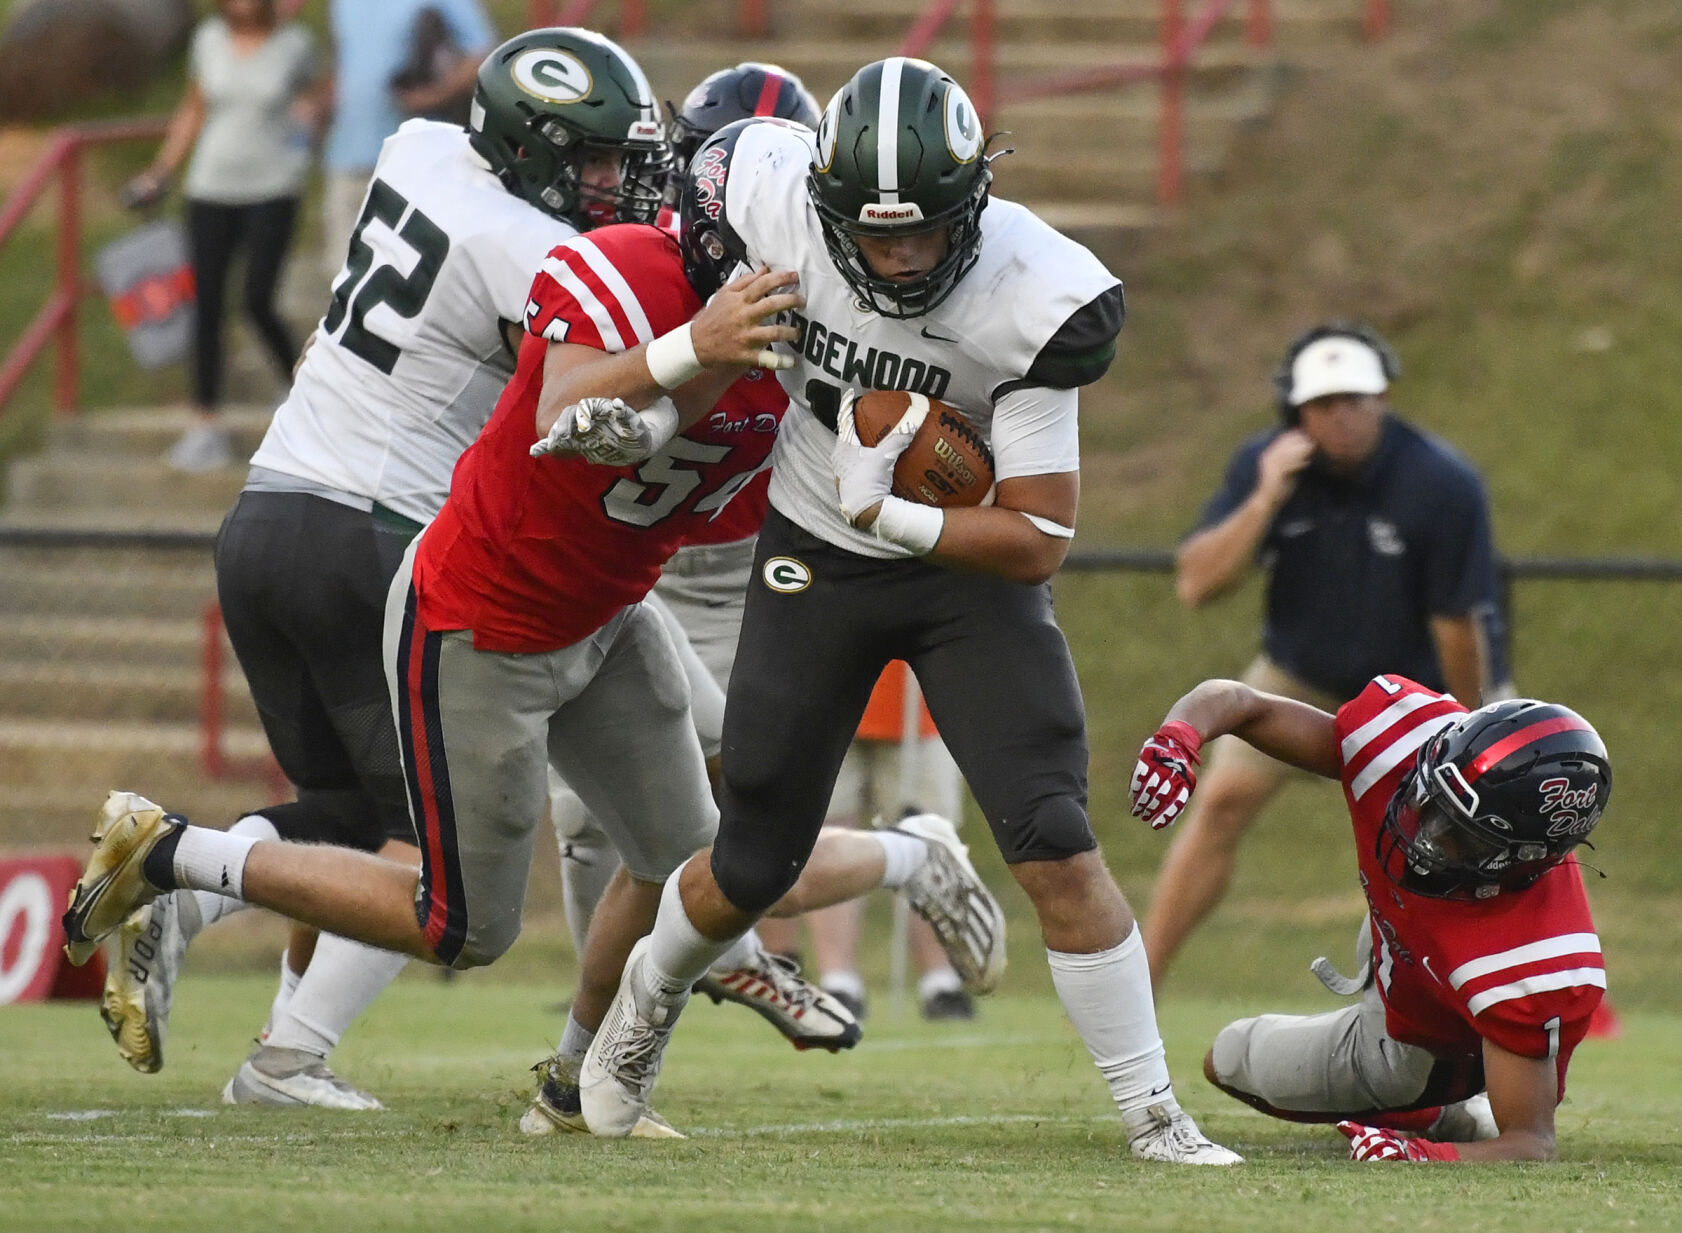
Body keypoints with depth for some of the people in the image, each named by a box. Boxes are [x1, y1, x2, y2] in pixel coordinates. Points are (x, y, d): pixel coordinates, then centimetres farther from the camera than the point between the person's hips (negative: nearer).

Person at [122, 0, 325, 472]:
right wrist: (162, 172, 16)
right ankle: (206, 424, 7)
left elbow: (312, 98, 13)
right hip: (212, 186, 3)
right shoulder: (209, 39, 5)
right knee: (207, 305, 0)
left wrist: (307, 120, -11)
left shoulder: (294, 43, -2)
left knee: (258, 303, -10)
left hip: (272, 189, -3)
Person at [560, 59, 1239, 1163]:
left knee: (1056, 847, -15)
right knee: (752, 869, 10)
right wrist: (635, 394, -3)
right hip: (814, 562, 2)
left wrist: (887, 510, -30)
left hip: (968, 564, -2)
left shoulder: (1031, 302, -29)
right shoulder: (773, 196, -25)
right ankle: (651, 999, 44)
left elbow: (1039, 543, -25)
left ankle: (1155, 1116, -5)